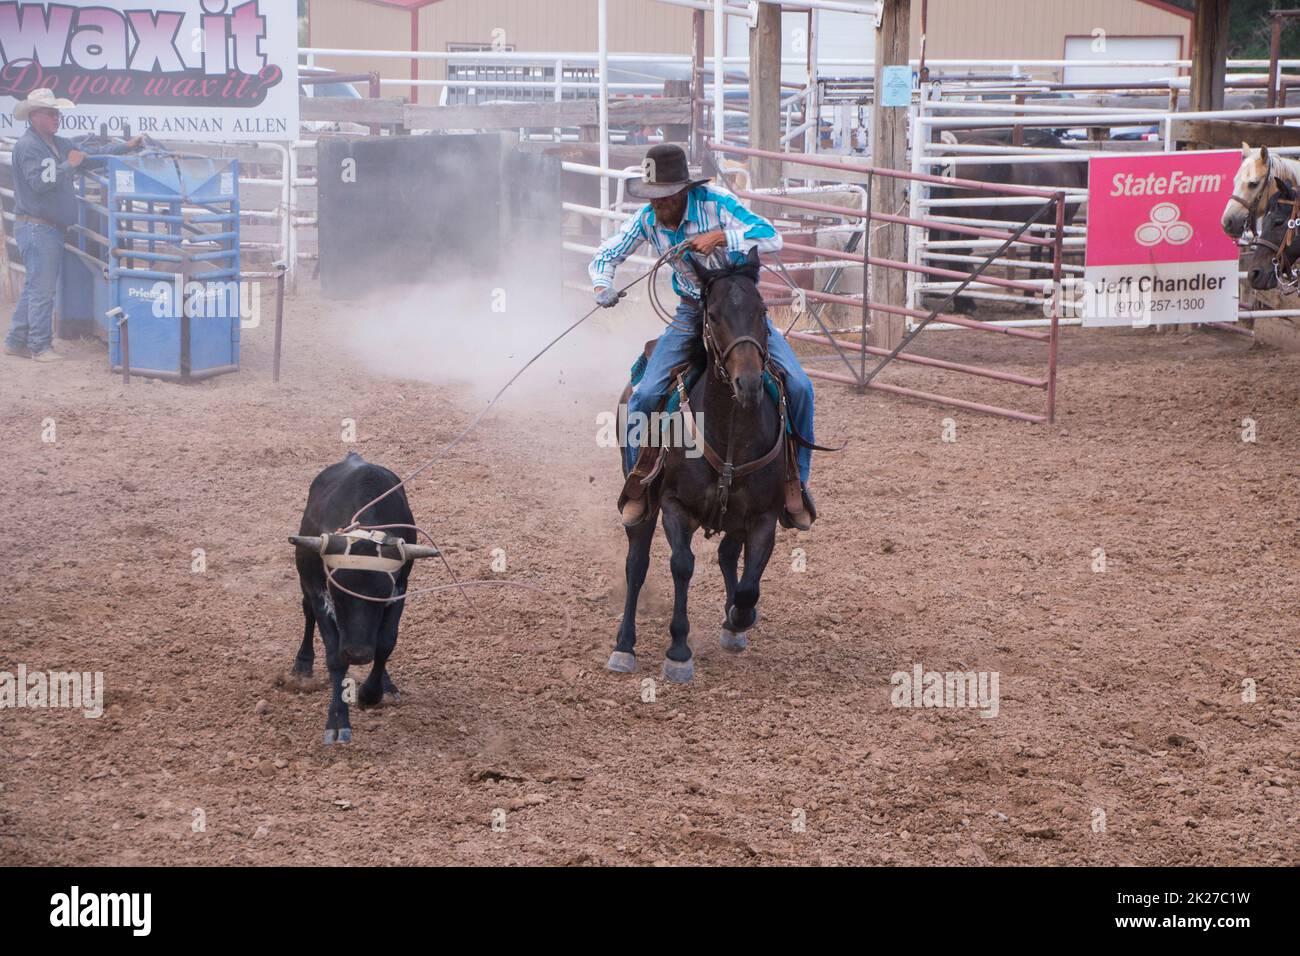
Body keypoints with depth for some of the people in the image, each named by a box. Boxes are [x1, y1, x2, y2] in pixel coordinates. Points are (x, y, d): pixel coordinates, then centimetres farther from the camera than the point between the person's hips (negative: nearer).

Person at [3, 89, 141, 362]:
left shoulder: (59, 144, 16)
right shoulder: (28, 145, -12)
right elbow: (38, 182, -22)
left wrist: (126, 147, 16)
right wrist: (69, 165, -18)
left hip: (52, 228, 10)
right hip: (35, 226, -9)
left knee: (35, 287, 12)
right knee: (42, 288, -7)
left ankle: (16, 341, 18)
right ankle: (40, 346, -3)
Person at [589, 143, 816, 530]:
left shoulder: (715, 202, -21)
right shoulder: (647, 219, -9)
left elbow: (771, 237, -28)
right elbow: (607, 255, 3)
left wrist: (720, 237, -39)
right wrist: (602, 287, -18)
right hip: (692, 312, 2)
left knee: (798, 386, -18)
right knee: (645, 395, -16)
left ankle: (796, 480, 0)